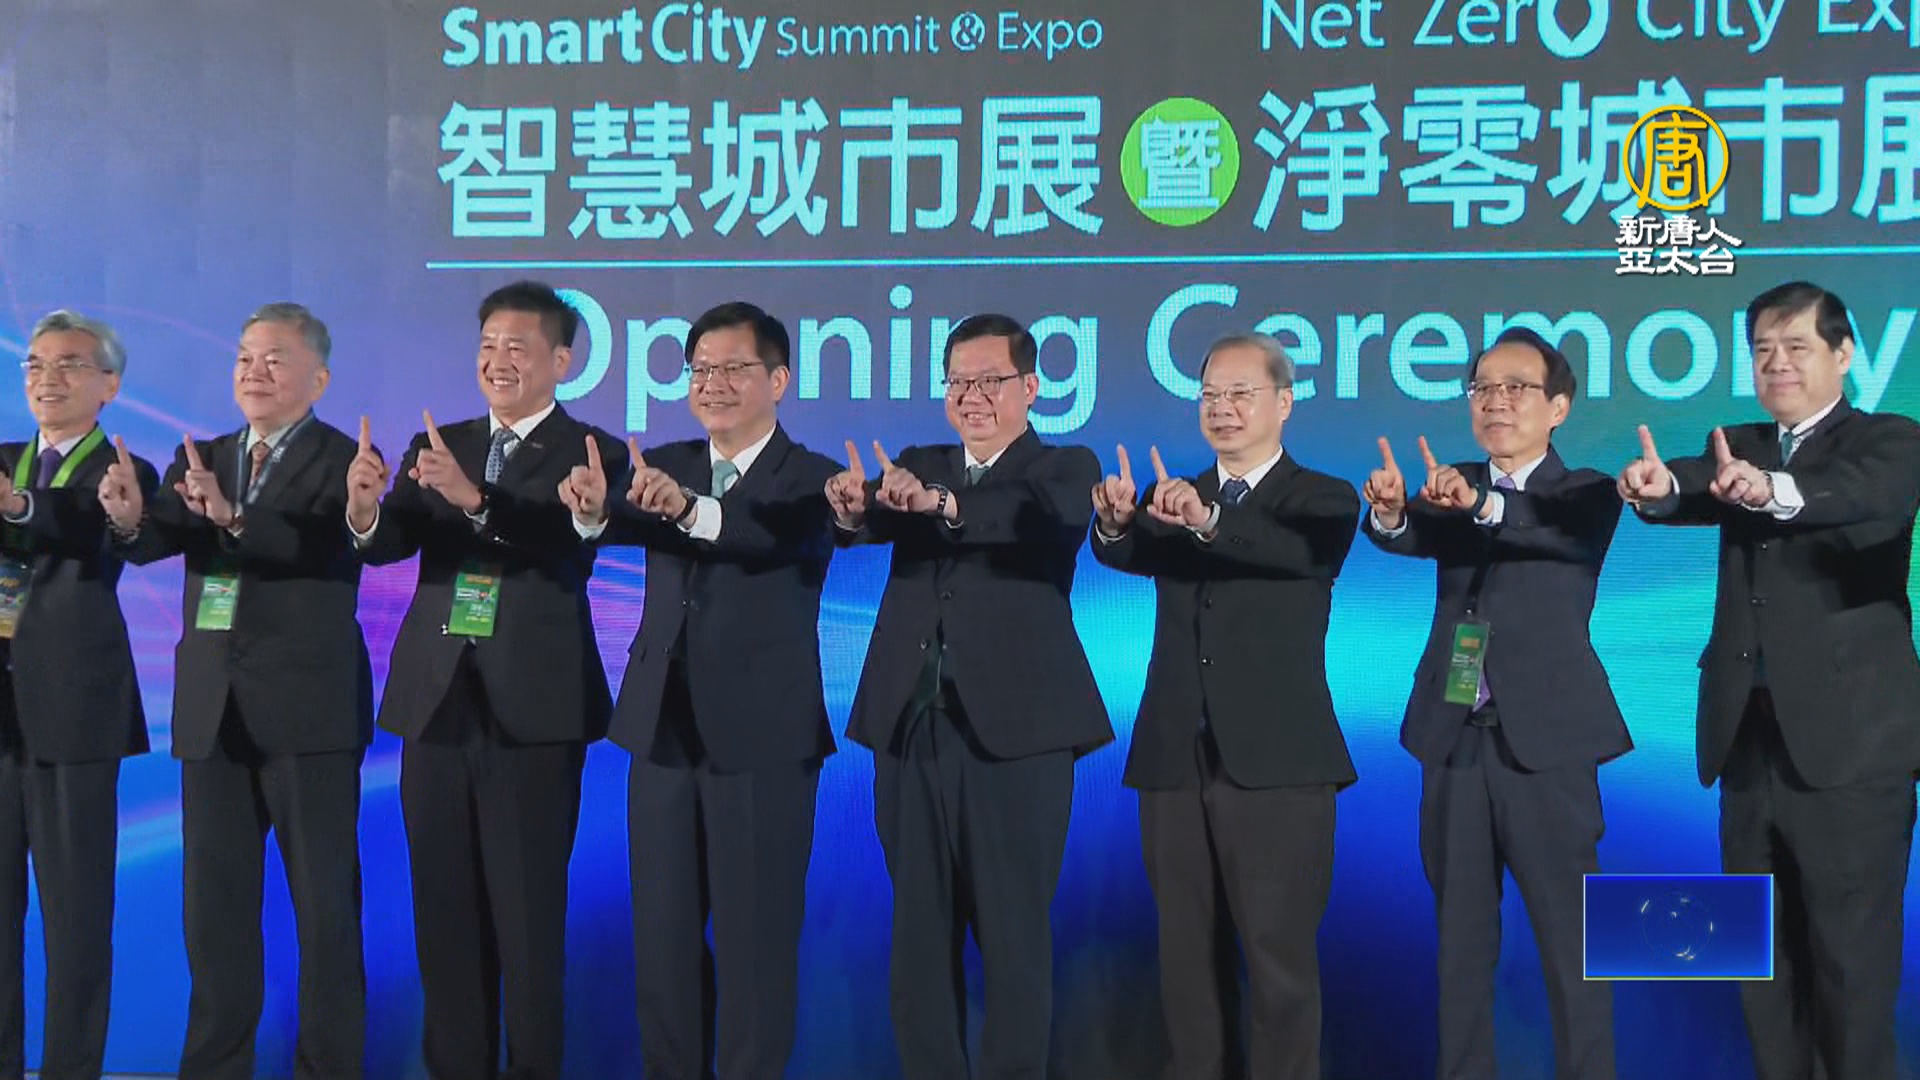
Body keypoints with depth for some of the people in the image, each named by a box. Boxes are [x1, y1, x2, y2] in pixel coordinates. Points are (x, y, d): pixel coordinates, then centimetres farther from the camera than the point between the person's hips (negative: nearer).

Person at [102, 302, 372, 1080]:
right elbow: (154, 544, -5)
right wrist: (130, 519, -28)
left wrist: (233, 518, -39)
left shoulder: (342, 460, -5)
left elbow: (326, 548, -24)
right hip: (211, 711, 6)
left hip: (306, 710, -5)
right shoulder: (198, 459, 12)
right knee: (213, 901, 12)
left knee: (325, 905, 1)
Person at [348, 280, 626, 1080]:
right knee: (443, 910, 10)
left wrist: (475, 500, -36)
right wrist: (364, 512, -27)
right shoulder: (436, 446, 11)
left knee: (528, 915, 1)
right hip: (437, 701, 5)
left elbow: (573, 548, -21)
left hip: (532, 708, -4)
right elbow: (390, 544, -4)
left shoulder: (593, 454, -3)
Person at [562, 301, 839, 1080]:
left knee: (755, 935, 2)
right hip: (664, 727, 5)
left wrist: (690, 509, -46)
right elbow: (629, 525, -12)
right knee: (662, 930, 13)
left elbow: (777, 536, -27)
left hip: (761, 735, -5)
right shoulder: (664, 465, 9)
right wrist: (594, 509, -36)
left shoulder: (811, 480, -5)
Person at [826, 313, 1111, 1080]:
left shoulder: (1065, 468, 3)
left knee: (1013, 931, 2)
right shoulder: (917, 466, 15)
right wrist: (854, 508, -32)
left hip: (1014, 729, -4)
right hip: (912, 727, 4)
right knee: (920, 929, 10)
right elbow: (872, 521, -7)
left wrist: (939, 504, -38)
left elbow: (1045, 519, -21)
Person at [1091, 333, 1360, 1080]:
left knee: (1279, 958, -1)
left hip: (1275, 761, -4)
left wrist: (1210, 520, -40)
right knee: (1187, 957, 11)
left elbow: (1305, 551, -23)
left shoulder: (1323, 500, 0)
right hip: (1175, 759, 4)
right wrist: (1116, 521, -33)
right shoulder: (1170, 496, 12)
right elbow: (1126, 555, -9)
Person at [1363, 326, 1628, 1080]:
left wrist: (1482, 505, -42)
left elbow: (1565, 528, -24)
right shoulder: (1453, 488, 9)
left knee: (1570, 940, 1)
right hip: (1455, 739, 4)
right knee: (1460, 938, 13)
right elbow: (1409, 535, -11)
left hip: (1544, 740, -4)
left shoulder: (1585, 493, -1)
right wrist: (1390, 511, -35)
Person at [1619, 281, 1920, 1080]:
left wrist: (1773, 491, -45)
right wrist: (1660, 486, -33)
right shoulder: (1740, 447, 14)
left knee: (1851, 951, 0)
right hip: (1749, 736, 6)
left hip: (1849, 740, -5)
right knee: (1760, 952, 13)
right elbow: (1701, 490, -8)